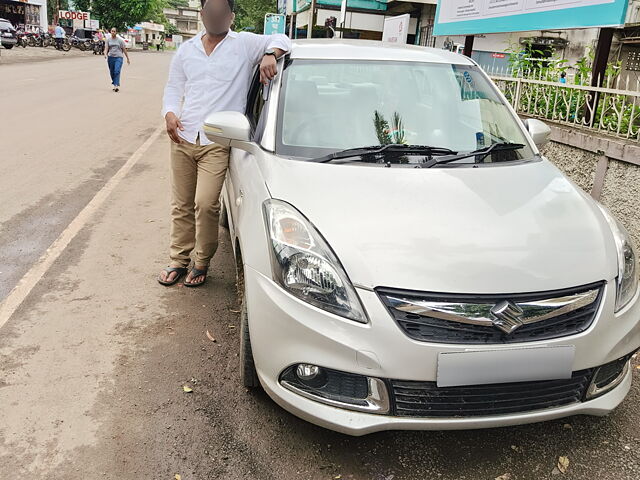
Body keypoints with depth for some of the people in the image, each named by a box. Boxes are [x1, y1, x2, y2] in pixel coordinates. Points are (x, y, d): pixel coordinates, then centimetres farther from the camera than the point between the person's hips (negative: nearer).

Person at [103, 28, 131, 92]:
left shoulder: (120, 40, 4)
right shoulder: (108, 40, 9)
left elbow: (124, 49, 8)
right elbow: (106, 48, 0)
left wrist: (128, 59, 8)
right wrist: (105, 54, -21)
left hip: (119, 57, -3)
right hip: (110, 57, 3)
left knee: (117, 71, -19)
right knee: (112, 72, 9)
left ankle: (116, 86, -25)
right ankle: (114, 84, 26)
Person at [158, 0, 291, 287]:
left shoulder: (245, 44, 4)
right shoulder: (186, 50, 18)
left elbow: (282, 41, -1)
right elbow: (173, 88, 21)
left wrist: (270, 54, -25)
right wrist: (169, 113, 0)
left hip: (217, 143, -4)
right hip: (182, 138, 5)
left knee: (206, 204, -14)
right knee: (181, 205, 8)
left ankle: (202, 262, 5)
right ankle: (178, 260, 22)